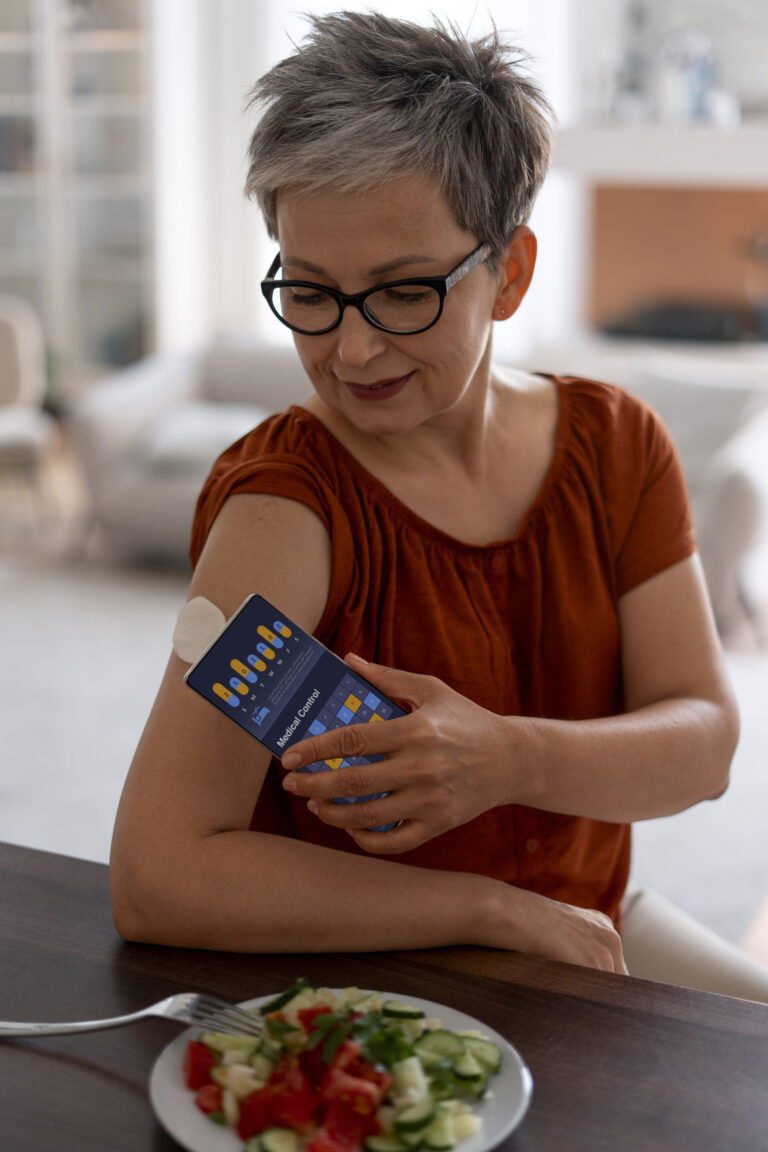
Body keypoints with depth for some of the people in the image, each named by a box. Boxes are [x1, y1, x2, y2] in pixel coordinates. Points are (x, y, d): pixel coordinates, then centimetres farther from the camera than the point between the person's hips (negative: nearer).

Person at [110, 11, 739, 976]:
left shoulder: (616, 445, -1)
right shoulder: (286, 500, -18)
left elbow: (704, 742, -5)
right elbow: (156, 882, -26)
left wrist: (508, 760, -26)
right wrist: (507, 911, -19)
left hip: (585, 949, 4)